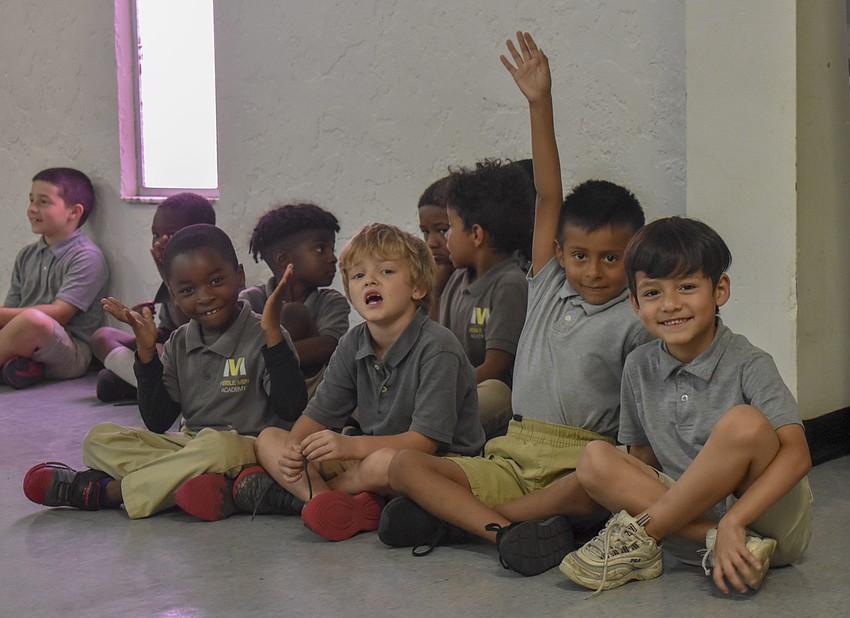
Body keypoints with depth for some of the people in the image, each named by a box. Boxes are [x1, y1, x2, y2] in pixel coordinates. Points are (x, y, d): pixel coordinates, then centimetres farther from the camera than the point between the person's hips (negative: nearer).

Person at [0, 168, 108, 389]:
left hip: (70, 352, -6)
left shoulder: (87, 257, -4)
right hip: (26, 350, 6)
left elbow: (59, 312, -13)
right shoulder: (27, 256, 20)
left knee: (33, 320, -37)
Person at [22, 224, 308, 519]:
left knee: (217, 444, -39)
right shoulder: (179, 344, 11)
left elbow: (291, 408, -18)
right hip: (189, 446, 6)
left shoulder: (262, 336, -6)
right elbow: (157, 423, 6)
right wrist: (146, 351, -2)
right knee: (99, 439, -7)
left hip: (249, 448, -6)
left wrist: (272, 332, -23)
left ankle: (106, 490, -24)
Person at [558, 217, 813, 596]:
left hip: (769, 515, -4)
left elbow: (796, 454, -21)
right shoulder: (640, 368, 5)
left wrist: (733, 520, -32)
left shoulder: (748, 365, -11)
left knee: (744, 423, -31)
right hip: (688, 513, 5)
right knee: (595, 460, -16)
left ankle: (642, 536, -19)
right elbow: (642, 457, 13)